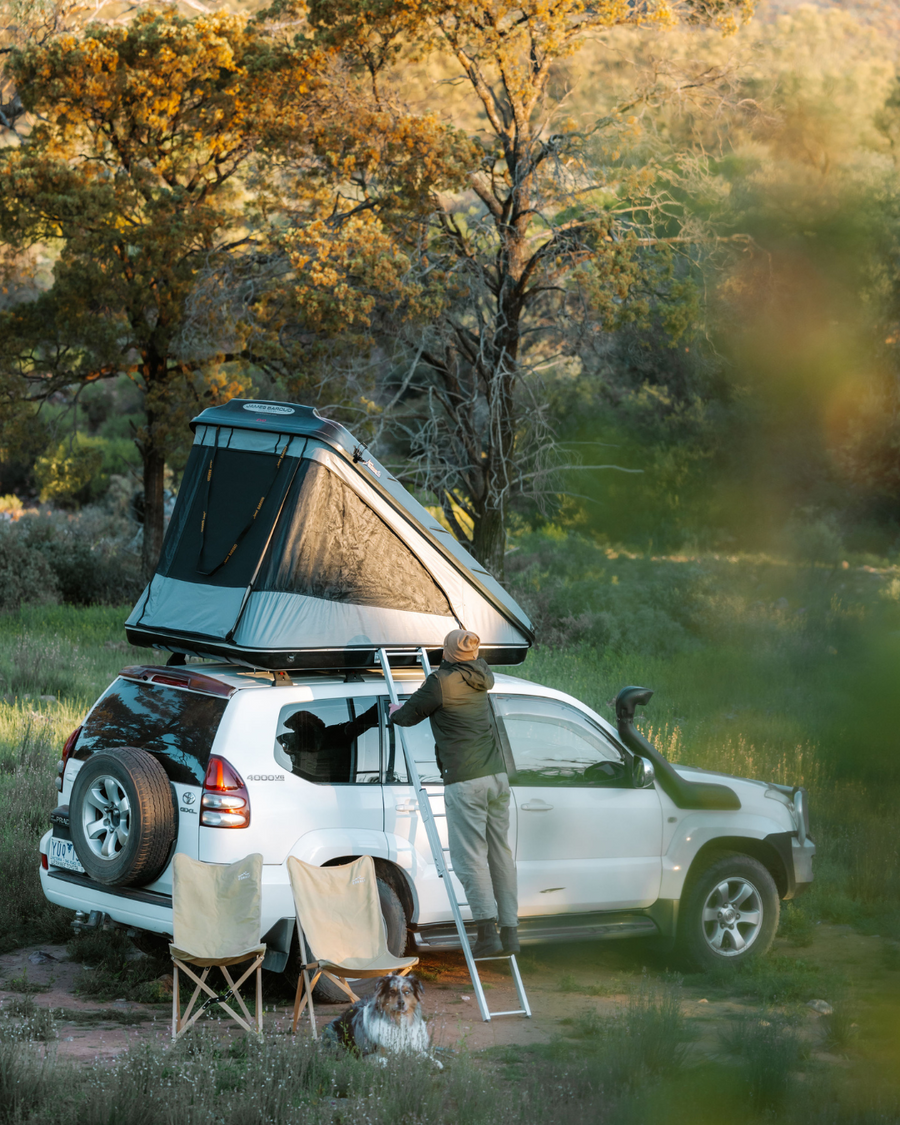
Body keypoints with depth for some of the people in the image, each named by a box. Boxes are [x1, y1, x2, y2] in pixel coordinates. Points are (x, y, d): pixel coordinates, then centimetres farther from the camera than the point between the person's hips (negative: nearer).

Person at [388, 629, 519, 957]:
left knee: (471, 856, -8)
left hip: (465, 782, -7)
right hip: (497, 775, 7)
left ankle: (487, 930, -18)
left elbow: (410, 714, 2)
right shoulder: (480, 678, 12)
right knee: (501, 853, 8)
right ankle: (510, 931, 8)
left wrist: (395, 712, 26)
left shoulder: (441, 683, -9)